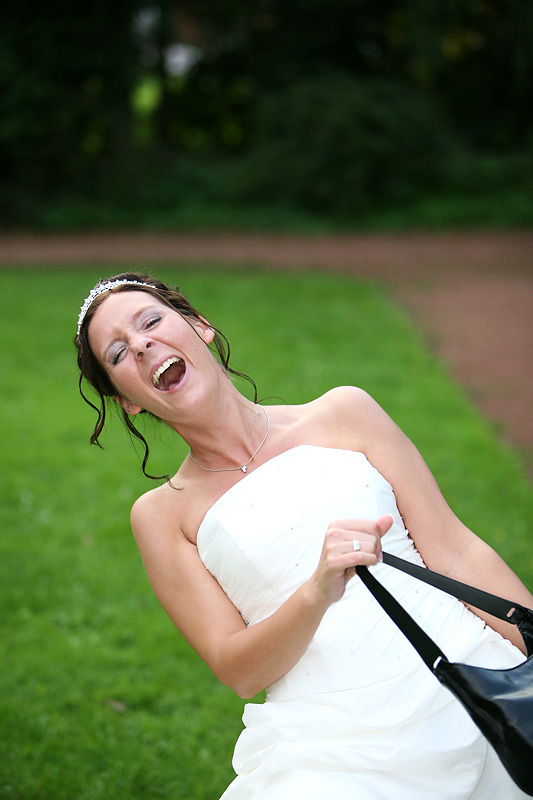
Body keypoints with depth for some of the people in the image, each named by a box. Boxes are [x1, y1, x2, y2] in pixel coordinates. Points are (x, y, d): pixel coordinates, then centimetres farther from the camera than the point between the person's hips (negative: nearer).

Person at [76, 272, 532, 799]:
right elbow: (236, 670, 1)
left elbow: (456, 554, 9)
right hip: (326, 747, -3)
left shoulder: (342, 412, 10)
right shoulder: (161, 514, 10)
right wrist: (317, 593, -17)